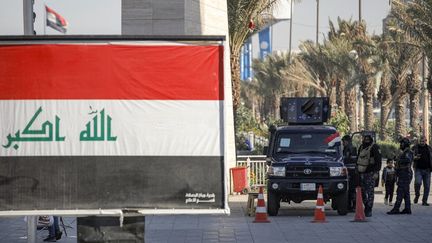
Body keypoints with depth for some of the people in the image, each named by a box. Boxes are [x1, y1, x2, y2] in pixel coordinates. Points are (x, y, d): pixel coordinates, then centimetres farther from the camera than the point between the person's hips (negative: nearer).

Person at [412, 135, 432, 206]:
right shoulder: (415, 148, 5)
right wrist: (414, 158, -16)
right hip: (418, 169, -3)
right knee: (417, 182, -22)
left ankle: (424, 201, 11)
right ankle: (417, 195, 6)